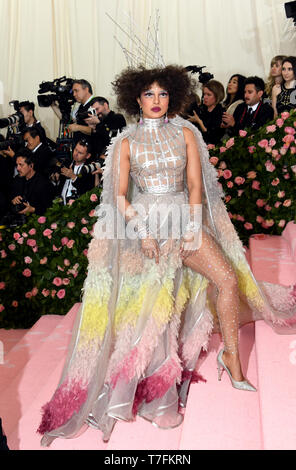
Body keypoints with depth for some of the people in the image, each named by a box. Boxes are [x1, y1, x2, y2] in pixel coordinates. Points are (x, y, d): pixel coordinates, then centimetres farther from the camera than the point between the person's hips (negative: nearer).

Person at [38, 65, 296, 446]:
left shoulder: (185, 134, 8)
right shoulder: (126, 142, 3)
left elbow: (195, 184, 4)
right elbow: (119, 195, -1)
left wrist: (191, 225, -9)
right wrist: (142, 230, -13)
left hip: (183, 218, 2)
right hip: (144, 221, -2)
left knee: (229, 278, -14)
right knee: (150, 304, -2)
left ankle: (232, 360, -2)